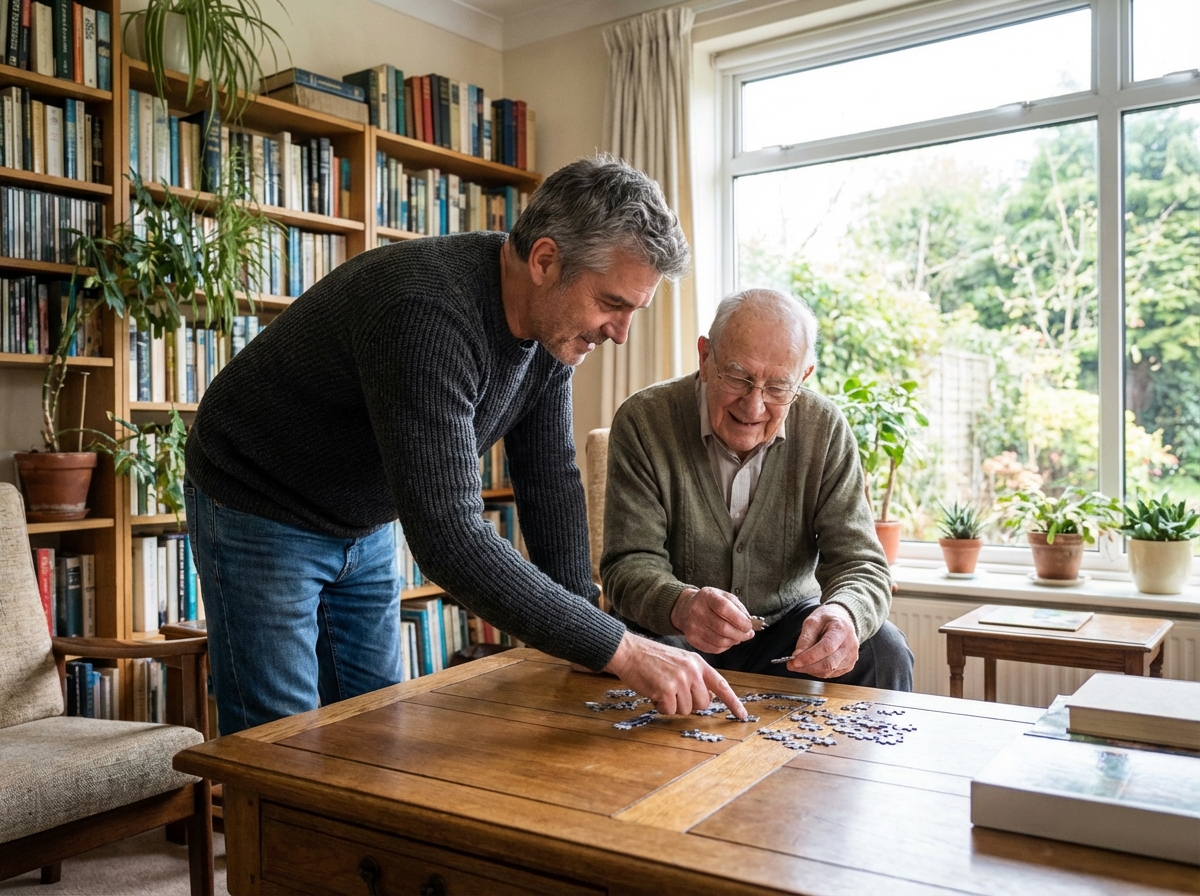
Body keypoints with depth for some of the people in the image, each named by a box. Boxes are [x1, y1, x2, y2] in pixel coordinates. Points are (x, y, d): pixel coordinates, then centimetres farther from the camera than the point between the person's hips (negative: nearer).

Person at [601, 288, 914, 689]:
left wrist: (843, 614, -38)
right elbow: (630, 562, -17)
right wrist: (681, 606, -42)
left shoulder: (825, 430, -9)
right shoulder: (644, 422, -15)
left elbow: (859, 564, -12)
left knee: (884, 653, -21)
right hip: (670, 633, -3)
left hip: (786, 623, 4)